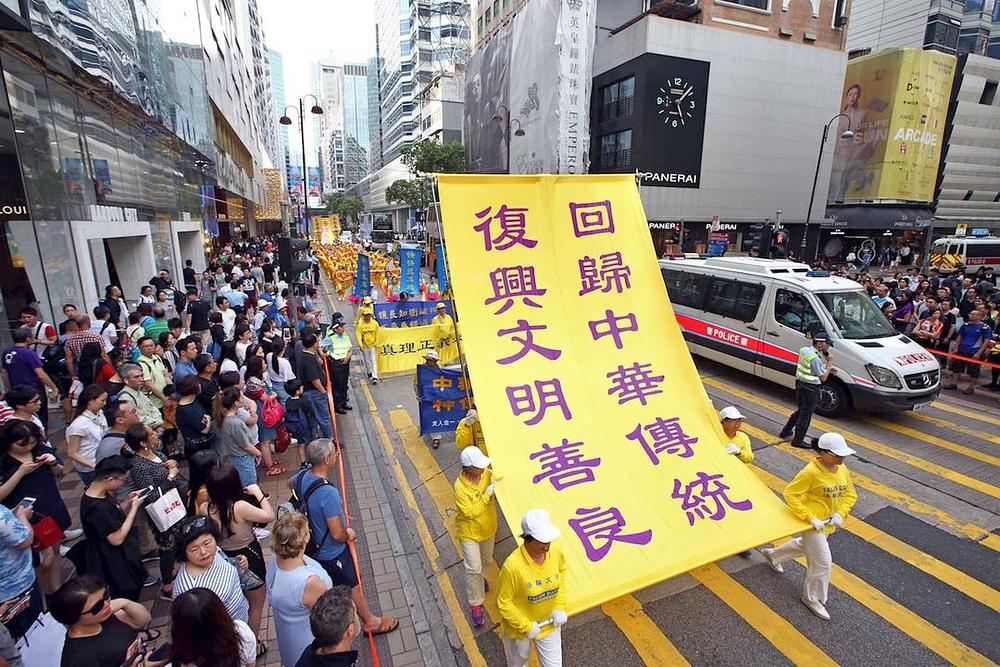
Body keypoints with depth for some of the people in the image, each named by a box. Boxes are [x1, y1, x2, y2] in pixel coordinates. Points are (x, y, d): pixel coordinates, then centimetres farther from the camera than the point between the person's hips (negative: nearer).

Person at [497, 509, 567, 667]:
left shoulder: (555, 553, -23)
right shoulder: (512, 566, -37)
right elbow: (503, 602, -23)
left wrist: (560, 607, -5)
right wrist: (526, 626, -19)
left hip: (549, 622, 3)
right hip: (519, 624, -3)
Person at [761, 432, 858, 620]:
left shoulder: (843, 470, -6)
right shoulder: (810, 472, -28)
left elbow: (850, 494, 5)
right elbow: (790, 493, -25)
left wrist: (840, 514, -10)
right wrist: (810, 518, -27)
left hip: (829, 523, 8)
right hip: (813, 523, -8)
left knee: (804, 546, 29)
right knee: (822, 563, 0)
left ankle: (772, 555, 54)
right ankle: (812, 598, 25)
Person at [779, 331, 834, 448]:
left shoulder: (804, 350, 5)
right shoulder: (815, 358, -23)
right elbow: (823, 377, -19)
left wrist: (827, 369, 11)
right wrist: (829, 363, -9)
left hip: (800, 384, 9)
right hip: (811, 389, -9)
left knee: (800, 410, 24)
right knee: (806, 414, 3)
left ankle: (786, 431, 33)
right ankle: (798, 440, 11)